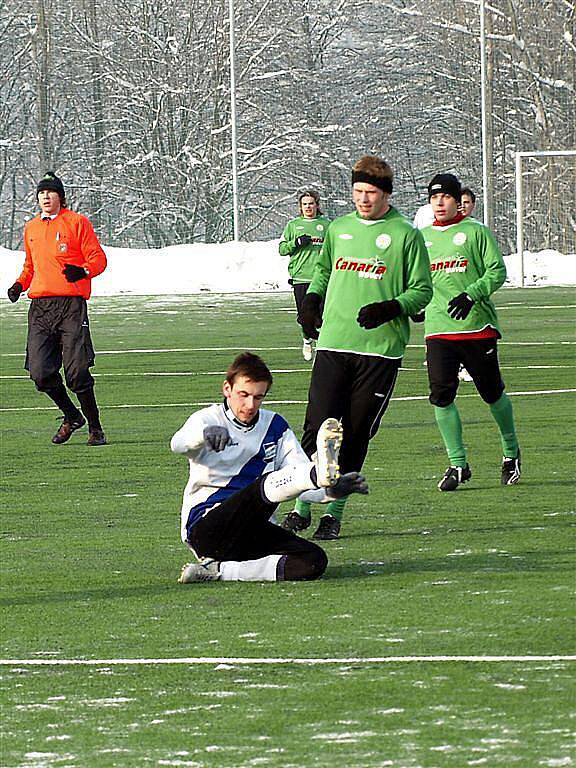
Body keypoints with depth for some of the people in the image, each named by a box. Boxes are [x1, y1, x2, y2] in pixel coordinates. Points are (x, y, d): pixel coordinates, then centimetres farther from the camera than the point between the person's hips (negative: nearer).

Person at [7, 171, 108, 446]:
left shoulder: (76, 222, 2)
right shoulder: (31, 228, 19)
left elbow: (98, 258, 0)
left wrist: (82, 271, -20)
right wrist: (20, 284, 14)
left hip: (71, 303, -5)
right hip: (40, 306, 5)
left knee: (76, 371, -11)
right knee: (40, 372, -3)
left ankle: (95, 428, 4)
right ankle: (71, 416, 20)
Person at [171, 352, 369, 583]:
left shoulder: (275, 427, 14)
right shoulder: (208, 419, 1)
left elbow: (301, 475, 6)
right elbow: (179, 444, -23)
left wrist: (332, 490, -18)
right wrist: (205, 433, -48)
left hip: (252, 535, 5)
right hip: (204, 527, -5)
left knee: (314, 561, -22)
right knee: (265, 484, -33)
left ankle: (219, 570, -25)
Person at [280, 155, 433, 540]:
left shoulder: (405, 234, 0)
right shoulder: (339, 229, 13)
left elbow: (422, 290, 2)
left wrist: (389, 309, -16)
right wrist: (312, 298, 10)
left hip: (380, 349, -3)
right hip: (333, 345, 3)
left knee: (356, 436, 1)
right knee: (319, 428, -5)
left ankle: (335, 510, 10)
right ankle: (303, 506, 4)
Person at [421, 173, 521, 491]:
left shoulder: (476, 231, 0)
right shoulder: (422, 237, 12)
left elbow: (497, 271, -6)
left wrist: (471, 295, -19)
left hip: (478, 325, -3)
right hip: (438, 329, 3)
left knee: (492, 393, 6)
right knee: (441, 395, -9)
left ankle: (511, 453, 27)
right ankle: (458, 464, 0)